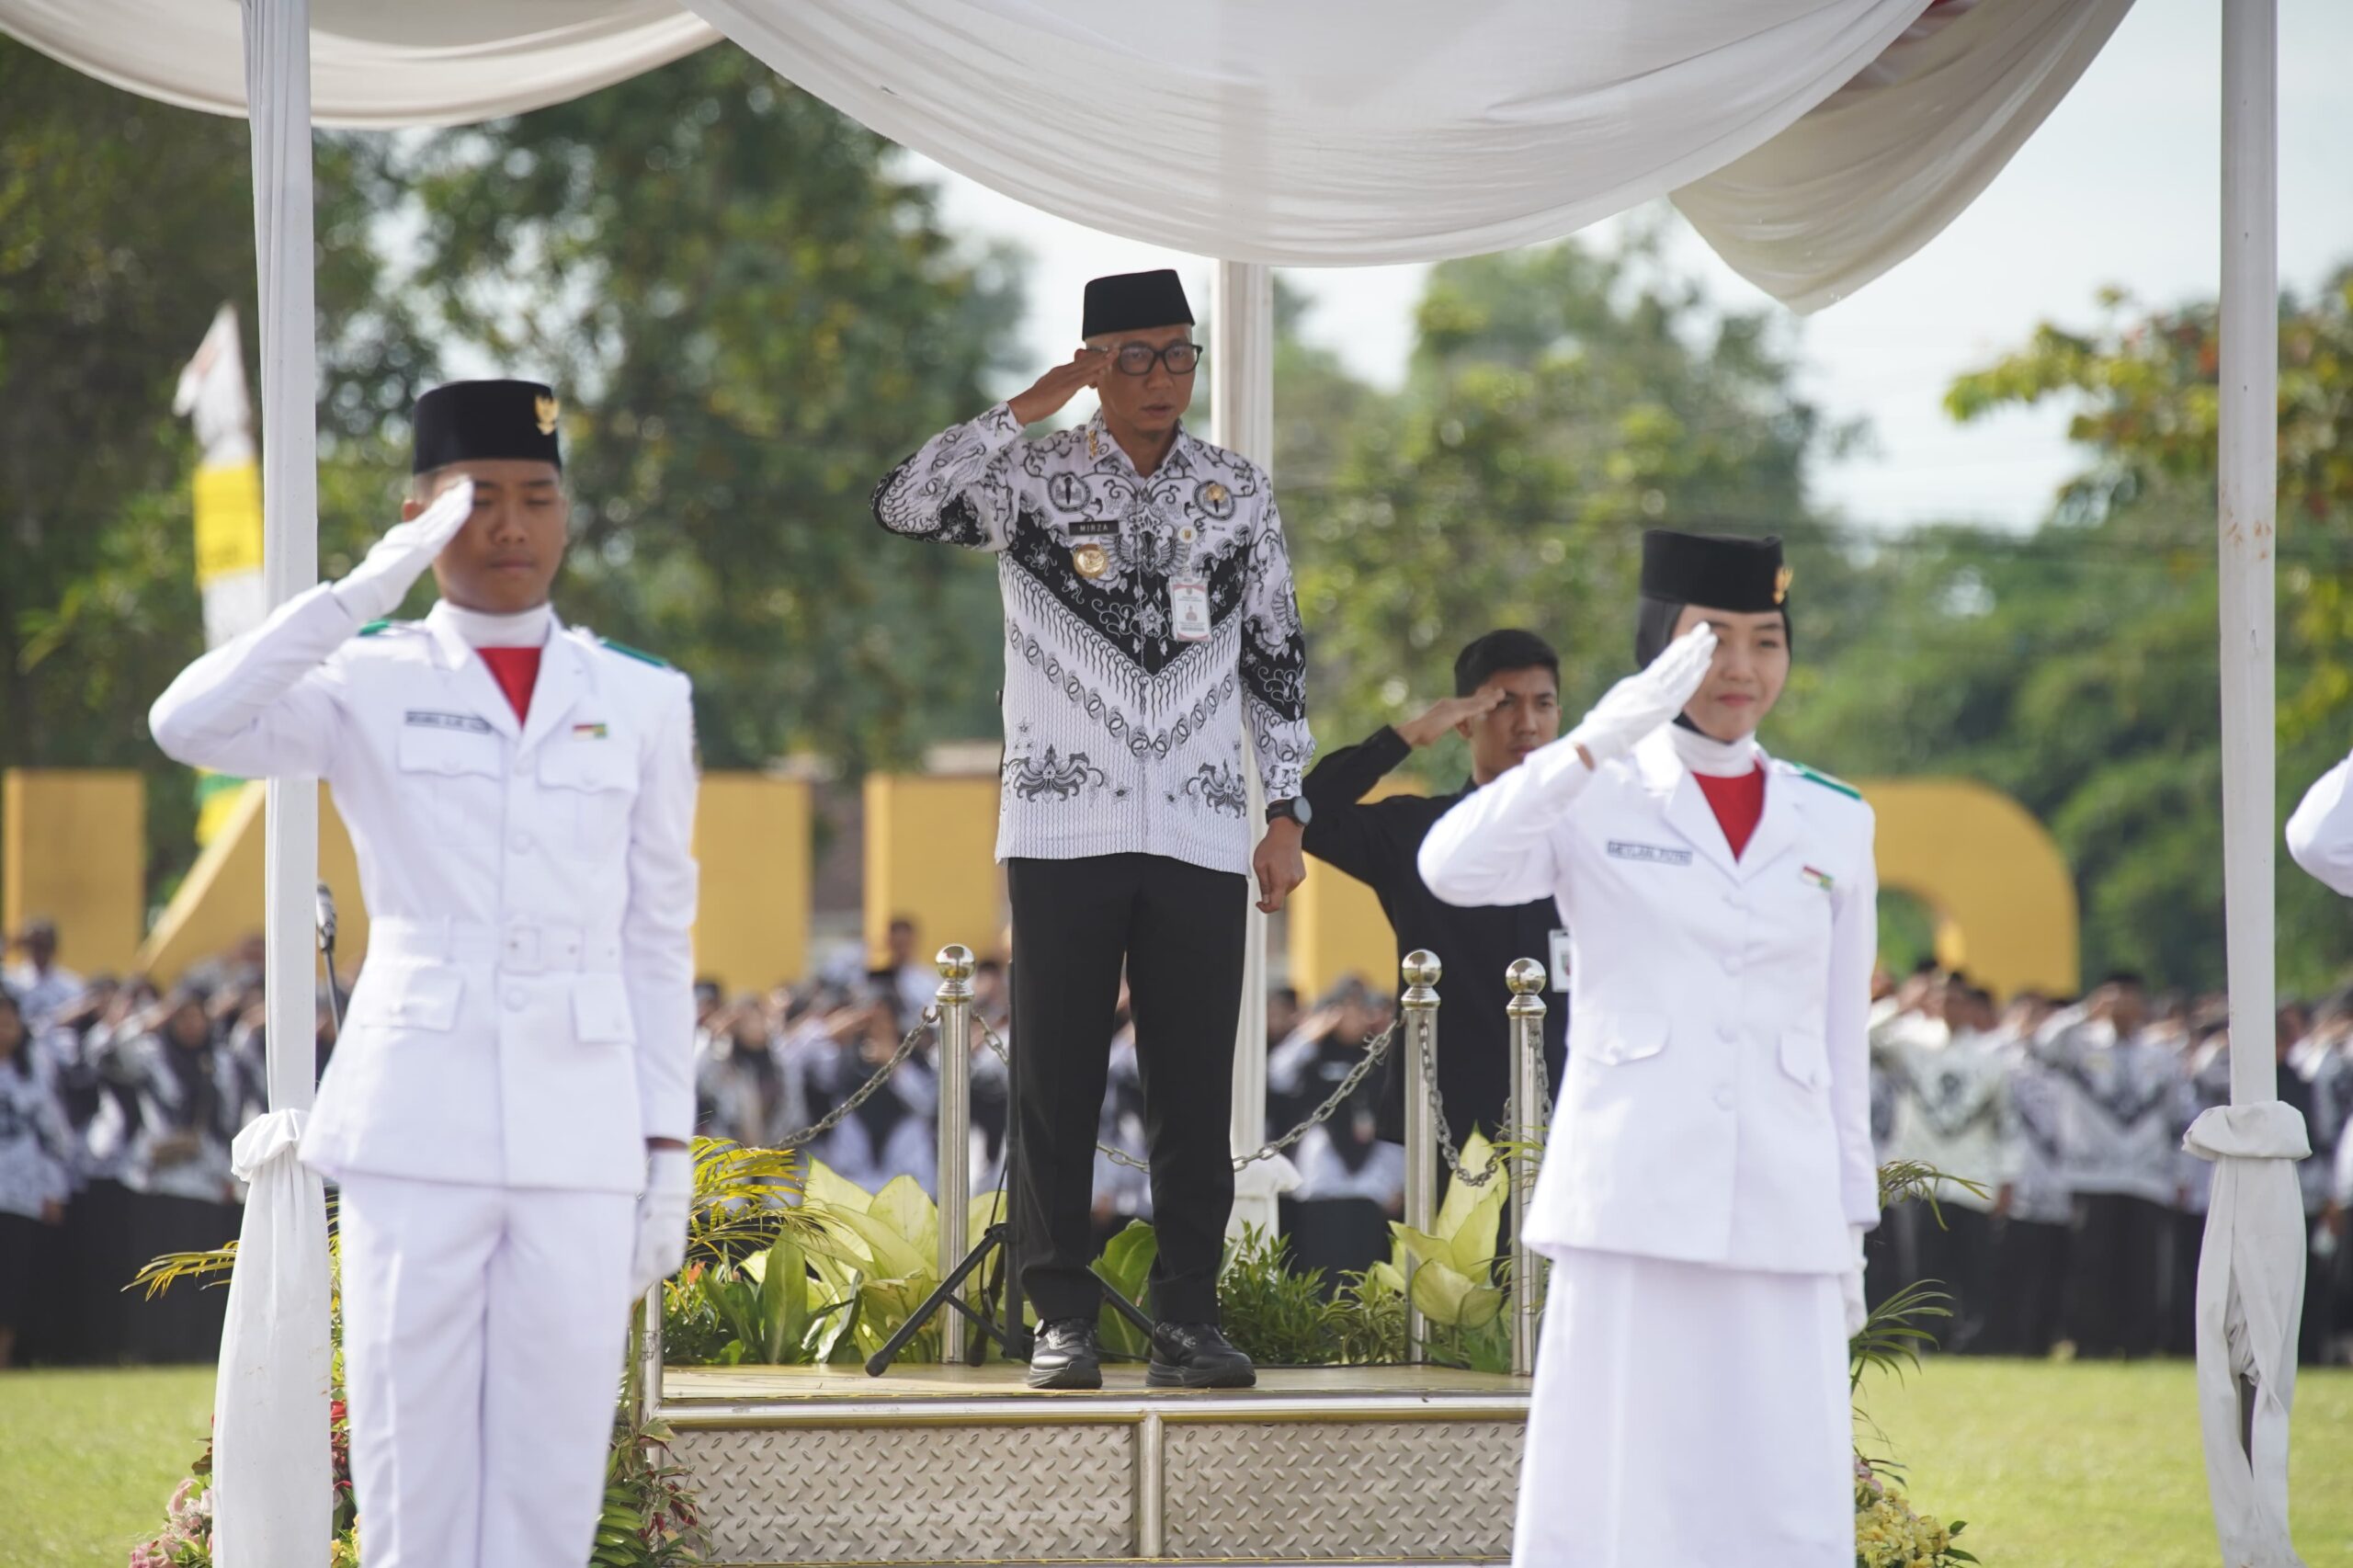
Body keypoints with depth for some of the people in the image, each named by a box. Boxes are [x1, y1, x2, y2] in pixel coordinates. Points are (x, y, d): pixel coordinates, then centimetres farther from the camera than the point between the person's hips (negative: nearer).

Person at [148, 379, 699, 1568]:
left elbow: (656, 938, 12)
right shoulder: (370, 686, 4)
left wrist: (668, 1153, 7)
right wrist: (365, 592, -16)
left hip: (581, 1128, 2)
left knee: (552, 1468, 1)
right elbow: (191, 725, -14)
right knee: (414, 1465, -1)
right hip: (416, 1124, -2)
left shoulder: (641, 702, 11)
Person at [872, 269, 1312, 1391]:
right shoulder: (1034, 478, 1)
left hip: (1199, 836, 2)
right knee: (1056, 1084, 0)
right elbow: (905, 505, -16)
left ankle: (1188, 1318, 8)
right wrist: (1030, 409, -16)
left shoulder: (1238, 493, 9)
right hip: (1064, 832, -2)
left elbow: (1277, 661, 13)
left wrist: (1286, 811, 8)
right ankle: (1063, 1318, 5)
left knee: (1194, 1088, 2)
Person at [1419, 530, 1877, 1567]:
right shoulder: (1597, 802, 3)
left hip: (1783, 1210, 3)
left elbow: (1843, 1037, 16)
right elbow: (1451, 867, -16)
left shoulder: (1834, 826, 13)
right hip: (1633, 1199, -3)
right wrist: (1601, 742, -25)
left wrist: (1850, 1229, 14)